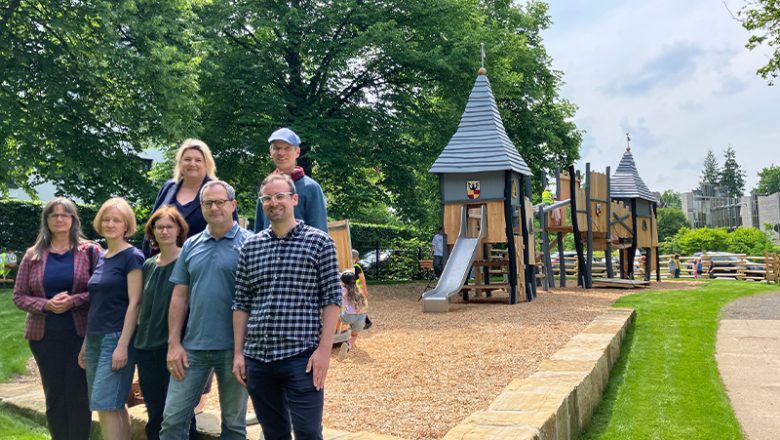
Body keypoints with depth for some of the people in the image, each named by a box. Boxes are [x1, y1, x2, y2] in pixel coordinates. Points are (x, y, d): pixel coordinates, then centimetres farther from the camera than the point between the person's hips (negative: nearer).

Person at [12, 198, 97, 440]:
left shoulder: (90, 251, -3)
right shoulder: (33, 255, 5)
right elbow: (19, 296, 5)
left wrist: (73, 301, -20)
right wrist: (46, 305, -12)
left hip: (81, 334, -3)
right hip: (44, 336, 3)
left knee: (79, 395, 2)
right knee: (54, 395, 12)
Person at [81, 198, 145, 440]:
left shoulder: (132, 256, -8)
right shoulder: (101, 258, 14)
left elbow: (134, 303, -14)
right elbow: (96, 305, 17)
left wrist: (123, 345, -19)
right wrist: (86, 343, 16)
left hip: (116, 338, -7)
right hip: (95, 338, 8)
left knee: (106, 404, -9)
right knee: (114, 405, 11)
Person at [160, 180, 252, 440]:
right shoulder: (191, 245, 9)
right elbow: (180, 296, 10)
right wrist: (174, 343, 3)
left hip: (233, 347, -4)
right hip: (193, 346, 4)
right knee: (173, 419, 7)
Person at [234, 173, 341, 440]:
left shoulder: (319, 242, -2)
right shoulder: (250, 246, 9)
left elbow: (331, 299, -4)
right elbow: (241, 303, 11)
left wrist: (324, 349, -11)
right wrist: (239, 352, 7)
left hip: (302, 356, -4)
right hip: (257, 358, 4)